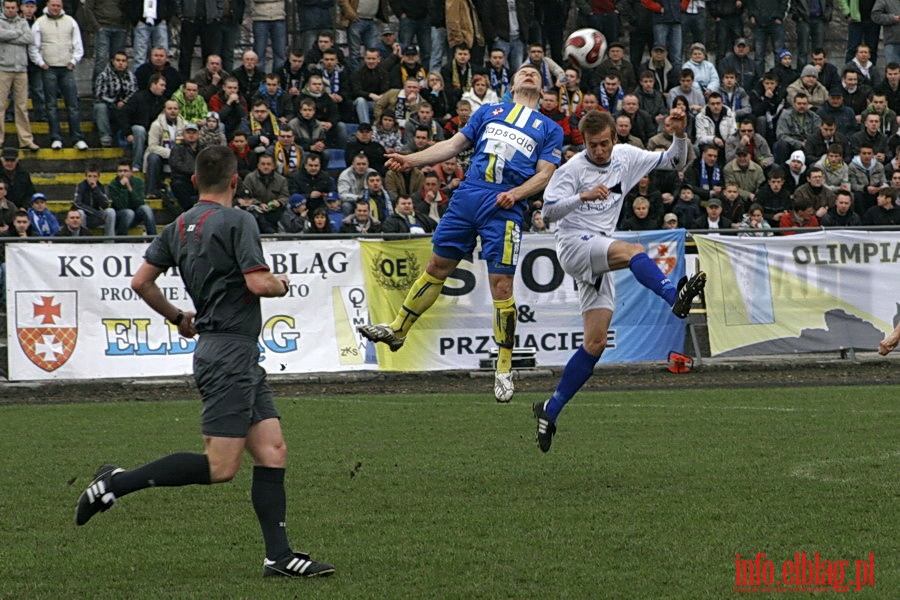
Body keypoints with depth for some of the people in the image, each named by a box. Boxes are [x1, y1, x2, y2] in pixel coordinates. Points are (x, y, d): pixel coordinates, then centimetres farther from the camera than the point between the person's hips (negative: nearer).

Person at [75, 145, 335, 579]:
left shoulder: (178, 227, 12)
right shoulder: (237, 222, -11)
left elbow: (141, 282, 12)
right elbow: (258, 282, -19)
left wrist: (176, 317, 27)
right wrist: (282, 284, 4)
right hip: (230, 352, -9)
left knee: (272, 451, 6)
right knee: (220, 467, -10)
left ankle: (278, 555, 1)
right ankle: (118, 482, -10)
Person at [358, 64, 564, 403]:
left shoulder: (550, 130, 13)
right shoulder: (489, 112, 20)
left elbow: (545, 174, 4)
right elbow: (453, 145, 17)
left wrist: (516, 193, -15)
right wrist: (411, 160, 5)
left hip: (504, 210, -3)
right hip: (466, 197, 3)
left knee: (501, 285, -7)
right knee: (437, 267, 8)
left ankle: (504, 369, 2)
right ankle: (397, 330, 21)